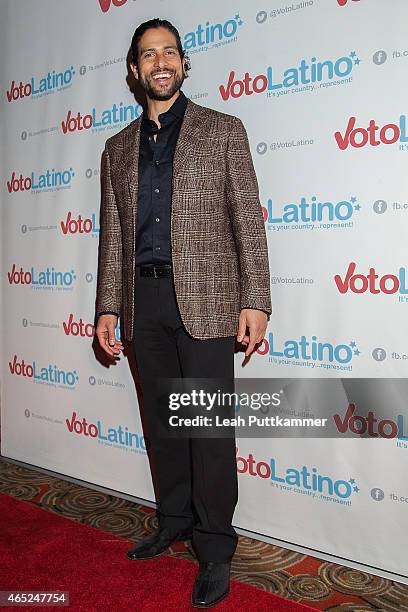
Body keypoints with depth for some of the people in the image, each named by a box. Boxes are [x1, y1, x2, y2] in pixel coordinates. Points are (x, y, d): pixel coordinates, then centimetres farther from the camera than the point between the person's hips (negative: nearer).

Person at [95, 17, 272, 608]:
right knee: (161, 419, 14)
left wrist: (254, 302, -10)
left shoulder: (223, 130, 4)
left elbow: (248, 220, -2)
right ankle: (175, 520, 32)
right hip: (143, 299, 5)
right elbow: (113, 233, 15)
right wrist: (107, 308, 9)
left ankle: (215, 549, 14)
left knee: (209, 423, -1)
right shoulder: (118, 147, 16)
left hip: (204, 298, -4)